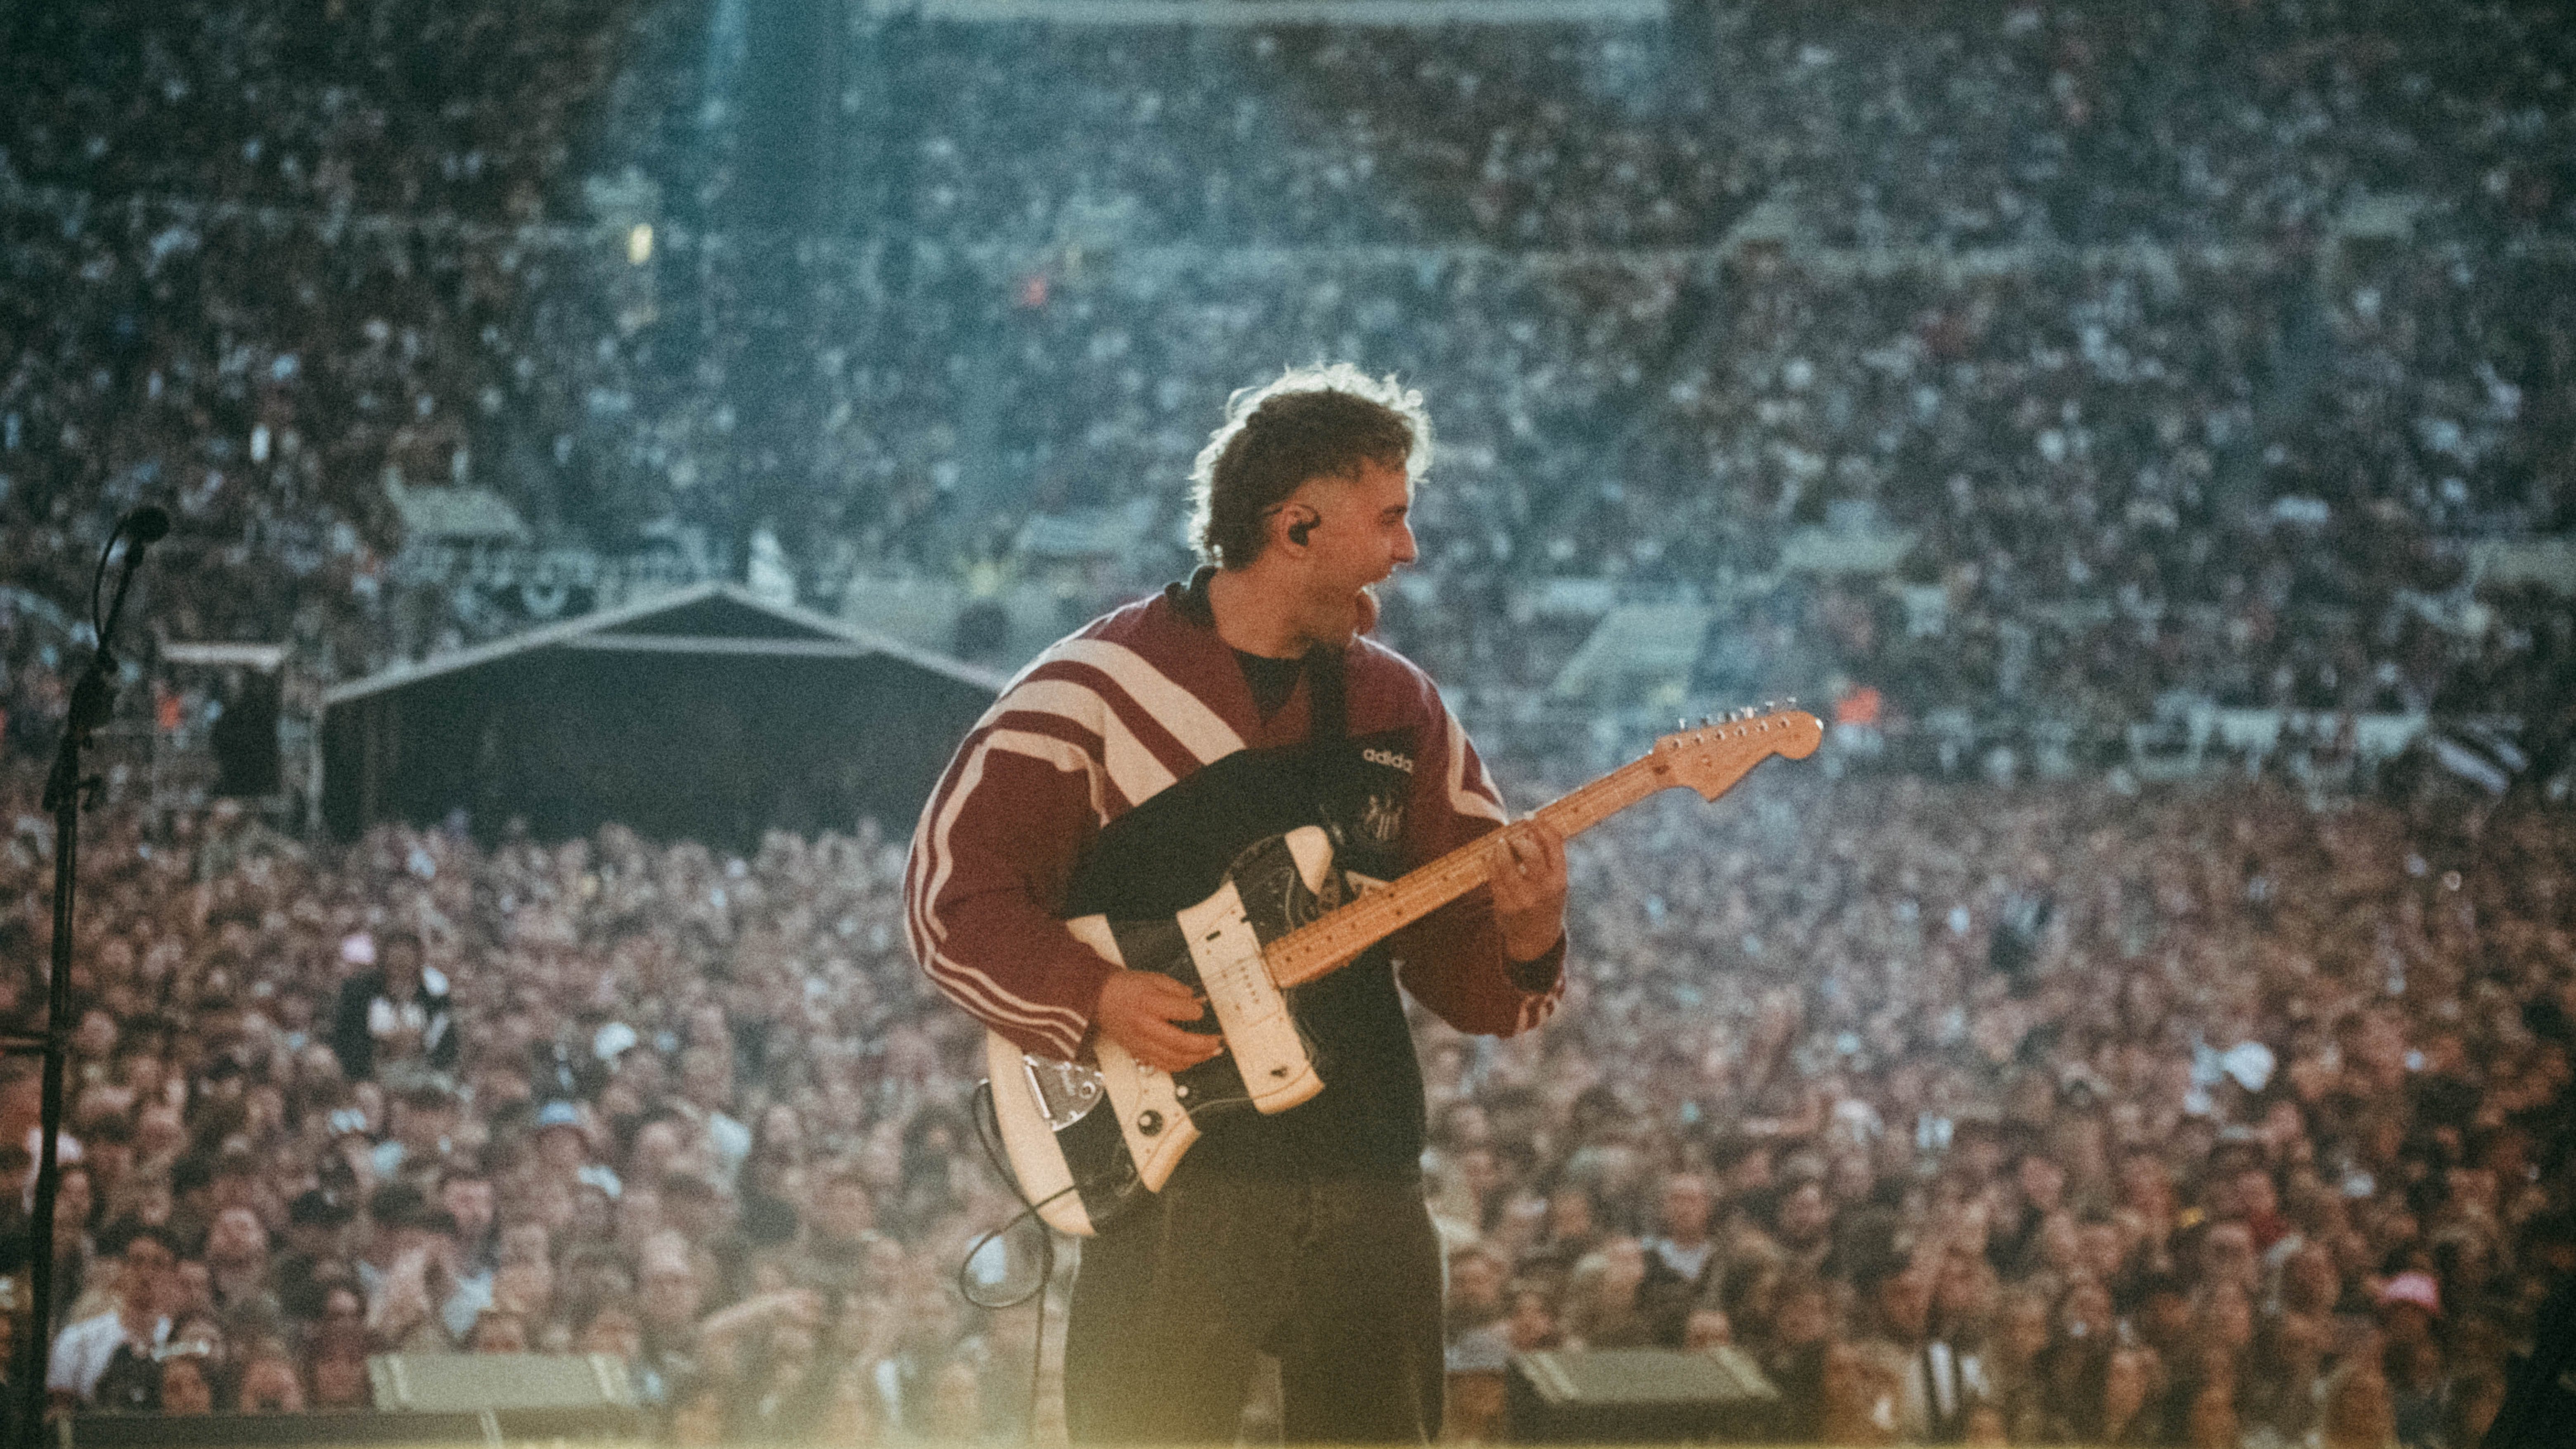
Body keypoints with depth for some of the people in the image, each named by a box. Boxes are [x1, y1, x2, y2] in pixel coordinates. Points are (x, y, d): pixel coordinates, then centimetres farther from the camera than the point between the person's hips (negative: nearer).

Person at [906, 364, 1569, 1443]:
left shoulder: (1399, 708, 13)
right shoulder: (1100, 688, -2)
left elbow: (1460, 962, 13)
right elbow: (953, 890, -4)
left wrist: (1522, 937, -10)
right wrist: (1093, 998, -17)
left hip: (1365, 1188, 5)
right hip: (1171, 1175, -5)